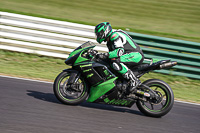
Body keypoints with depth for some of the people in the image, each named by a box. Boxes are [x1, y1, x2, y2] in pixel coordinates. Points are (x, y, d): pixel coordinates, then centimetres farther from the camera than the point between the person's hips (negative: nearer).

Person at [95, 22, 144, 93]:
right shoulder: (109, 41, 21)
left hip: (136, 55, -11)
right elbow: (112, 53, 26)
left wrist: (105, 55, -32)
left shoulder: (114, 35, -13)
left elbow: (120, 51, -27)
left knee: (115, 62, -32)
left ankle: (134, 81, -28)